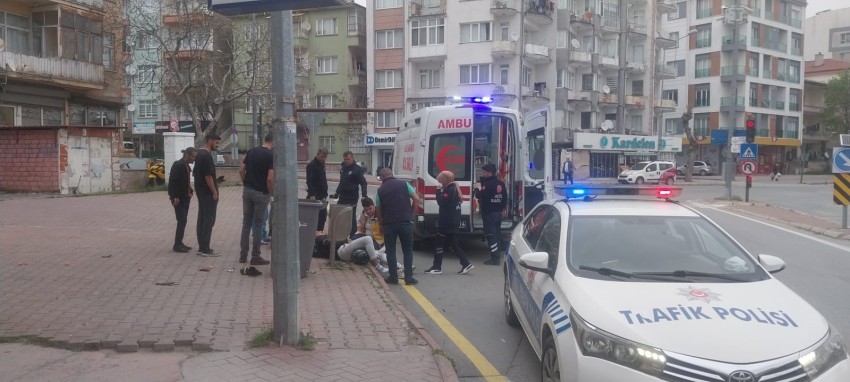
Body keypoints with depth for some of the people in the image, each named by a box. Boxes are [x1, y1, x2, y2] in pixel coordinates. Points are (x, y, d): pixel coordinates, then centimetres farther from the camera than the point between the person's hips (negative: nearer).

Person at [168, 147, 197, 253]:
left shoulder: (187, 166, 13)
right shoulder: (178, 165, -14)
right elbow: (172, 182, -18)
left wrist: (189, 192, 6)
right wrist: (175, 197, -21)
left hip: (185, 197, 9)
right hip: (179, 198, -9)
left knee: (183, 221, 11)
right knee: (182, 220, -8)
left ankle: (179, 243, 18)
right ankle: (177, 245, -2)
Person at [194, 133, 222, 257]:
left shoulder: (199, 154, 13)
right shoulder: (207, 156, -18)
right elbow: (208, 176, -22)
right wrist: (214, 192, -16)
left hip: (200, 191, 10)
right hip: (208, 193, -10)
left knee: (202, 219, 11)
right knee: (209, 220, -6)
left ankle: (202, 247, 16)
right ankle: (205, 249, -4)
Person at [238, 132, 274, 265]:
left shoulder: (251, 151, 7)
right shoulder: (271, 156, -12)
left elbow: (241, 171, 8)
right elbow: (270, 178, -19)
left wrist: (246, 184, 16)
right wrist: (270, 192, -4)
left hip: (247, 191, 6)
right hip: (261, 193, -6)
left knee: (246, 223, 13)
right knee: (258, 225, 2)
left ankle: (243, 255, 17)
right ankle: (255, 257, 7)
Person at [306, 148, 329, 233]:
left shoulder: (322, 165, 16)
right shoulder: (312, 165, -12)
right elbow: (309, 181, -21)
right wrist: (312, 194, -30)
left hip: (322, 196, 9)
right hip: (315, 196, -9)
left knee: (323, 215, 10)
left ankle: (320, 231, 17)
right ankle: (316, 232, -3)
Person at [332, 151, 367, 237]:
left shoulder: (357, 169, -10)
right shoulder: (343, 167, 12)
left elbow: (363, 183, -12)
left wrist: (364, 195, -23)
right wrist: (337, 192, 26)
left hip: (352, 198, -7)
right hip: (342, 197, 7)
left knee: (352, 217, -4)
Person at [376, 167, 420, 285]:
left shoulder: (380, 190, 6)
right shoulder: (404, 184, 7)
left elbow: (378, 211, 11)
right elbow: (416, 199, 0)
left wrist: (381, 225, 24)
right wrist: (411, 213, 11)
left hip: (389, 223, 0)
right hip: (406, 222, 1)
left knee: (390, 251, 12)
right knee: (408, 250, 10)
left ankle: (393, 277, 12)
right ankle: (409, 277, 8)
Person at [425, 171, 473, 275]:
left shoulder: (450, 190, -15)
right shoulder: (453, 189, 16)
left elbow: (441, 202, -22)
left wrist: (439, 191, -13)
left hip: (447, 223, -10)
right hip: (452, 222, 10)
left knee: (439, 245, -1)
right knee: (453, 244, 12)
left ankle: (436, 268, 4)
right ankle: (466, 264, 8)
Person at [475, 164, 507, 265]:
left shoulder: (488, 184, -16)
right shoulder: (500, 184, 12)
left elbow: (480, 195, -19)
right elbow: (505, 198, 16)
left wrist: (476, 190, 1)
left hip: (489, 213, -9)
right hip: (498, 213, 9)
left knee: (490, 236, -6)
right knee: (497, 235, 12)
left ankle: (495, 258, -8)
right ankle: (496, 257, 18)